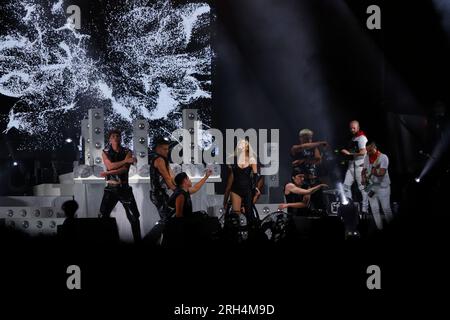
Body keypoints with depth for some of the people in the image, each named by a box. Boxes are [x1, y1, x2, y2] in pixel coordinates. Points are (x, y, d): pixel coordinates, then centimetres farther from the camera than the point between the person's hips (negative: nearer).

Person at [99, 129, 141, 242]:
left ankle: (138, 240, 7)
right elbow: (110, 166, -13)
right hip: (111, 188, 0)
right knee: (103, 216, -3)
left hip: (124, 187, 0)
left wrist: (108, 173, -19)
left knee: (134, 216, -1)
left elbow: (125, 169, -12)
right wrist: (125, 161, -18)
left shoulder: (127, 152, 1)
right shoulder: (105, 153, 4)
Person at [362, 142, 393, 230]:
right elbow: (364, 170, 10)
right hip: (371, 187, 5)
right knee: (374, 210, 6)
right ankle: (379, 228, 14)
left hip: (383, 187, -5)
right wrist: (363, 179, -9)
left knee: (386, 209, 0)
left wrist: (371, 171, -16)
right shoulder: (366, 158, 5)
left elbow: (382, 173, -23)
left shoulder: (383, 157, -14)